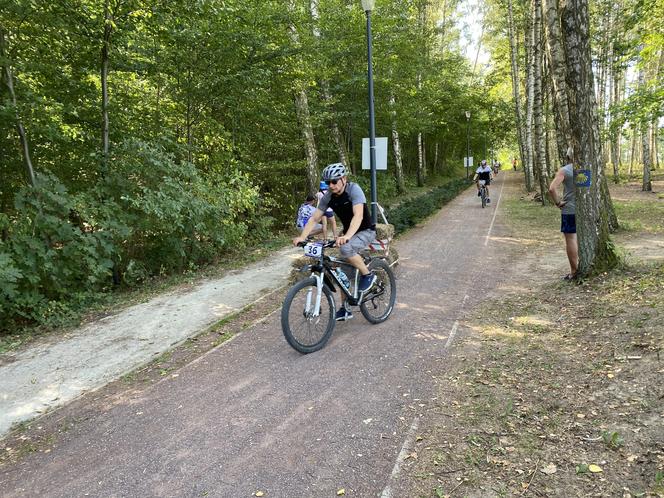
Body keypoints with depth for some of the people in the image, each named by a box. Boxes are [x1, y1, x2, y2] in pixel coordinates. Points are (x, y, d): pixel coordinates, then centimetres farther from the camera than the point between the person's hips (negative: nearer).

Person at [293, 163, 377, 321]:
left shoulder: (354, 189, -25)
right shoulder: (328, 196, -8)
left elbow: (358, 215, -38)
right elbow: (314, 219, -9)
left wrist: (346, 236, -54)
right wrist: (302, 237, -24)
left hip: (366, 231, -6)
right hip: (348, 233, 6)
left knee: (346, 249, -35)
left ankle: (367, 275, -11)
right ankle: (345, 309, 16)